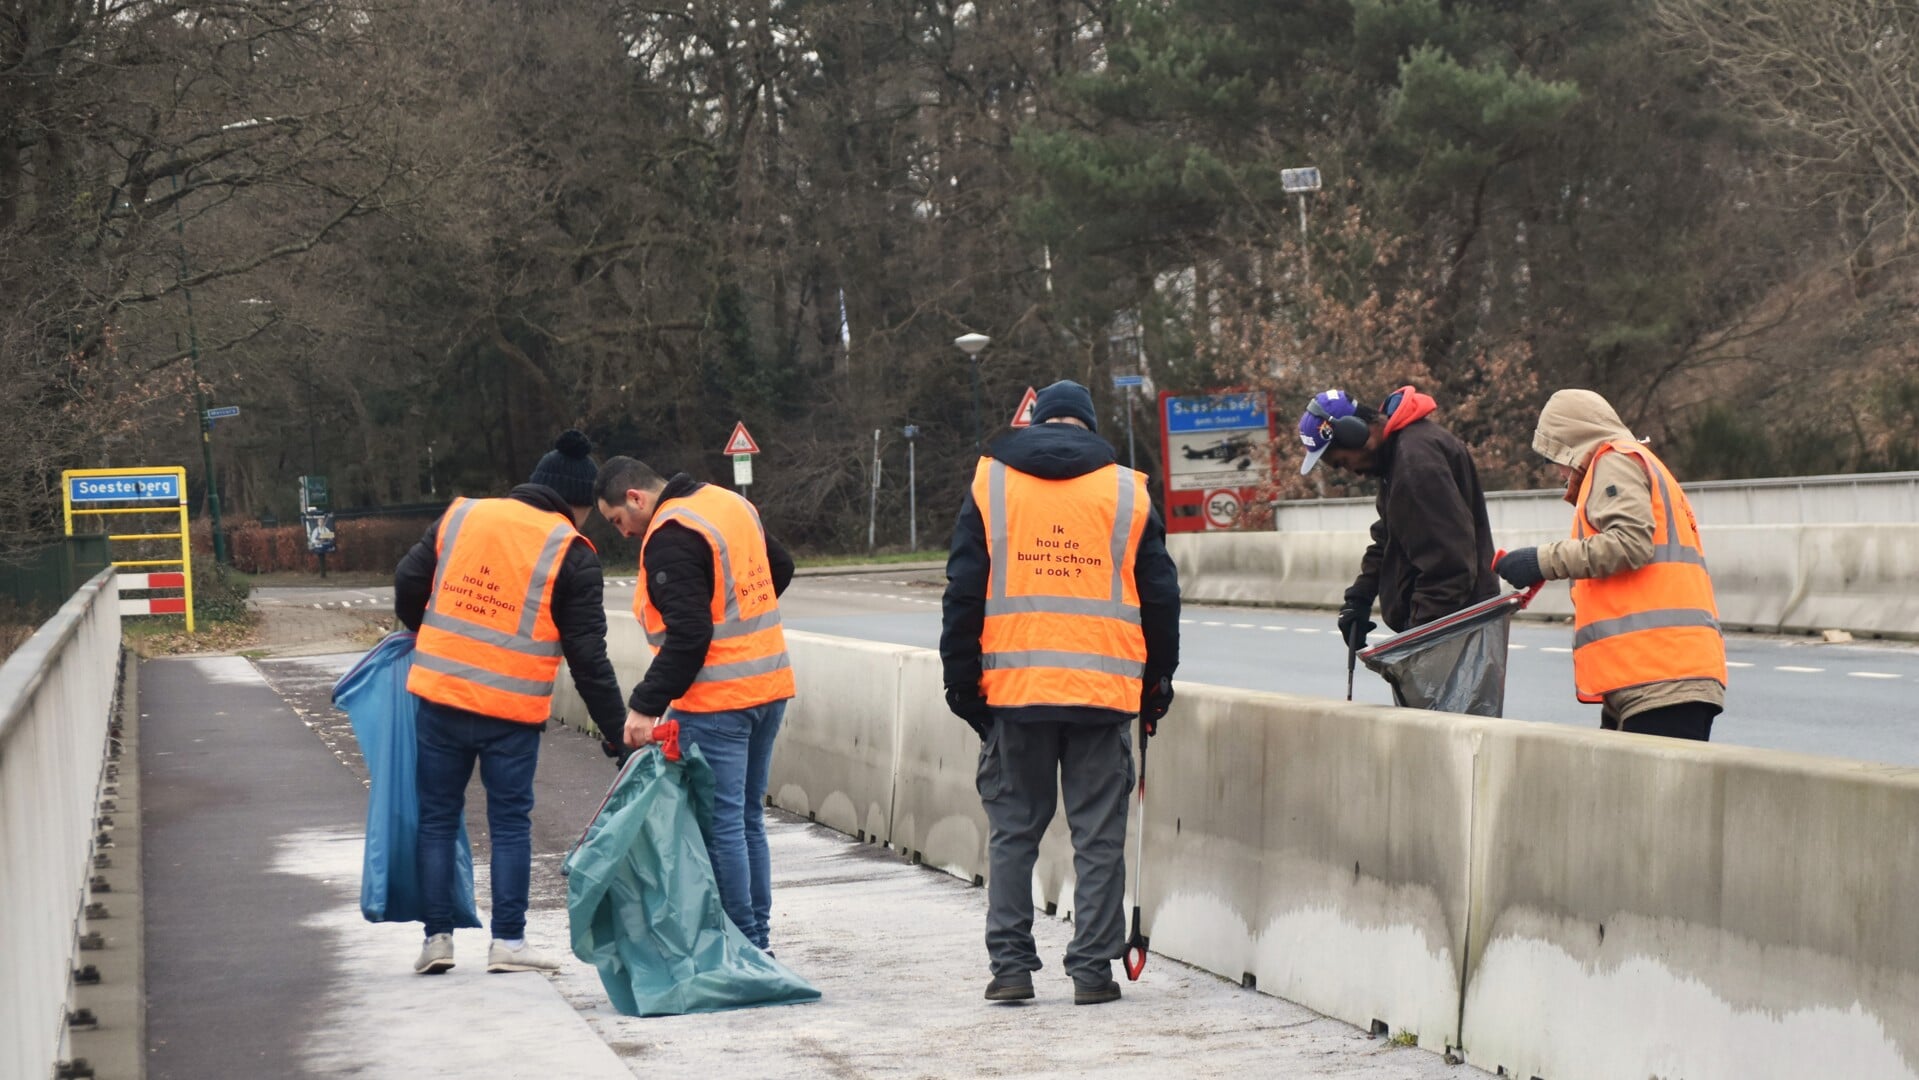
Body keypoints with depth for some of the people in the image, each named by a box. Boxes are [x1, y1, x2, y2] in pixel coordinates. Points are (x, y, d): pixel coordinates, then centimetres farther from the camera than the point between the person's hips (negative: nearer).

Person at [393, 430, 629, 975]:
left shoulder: (461, 516, 6)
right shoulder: (571, 553, -3)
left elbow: (407, 586, 8)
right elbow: (588, 658, -5)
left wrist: (425, 638, 29)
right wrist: (619, 732, -1)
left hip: (440, 694, 3)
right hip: (513, 711, -3)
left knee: (437, 815, 13)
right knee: (510, 820, 8)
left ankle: (437, 937, 14)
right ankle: (508, 941, 7)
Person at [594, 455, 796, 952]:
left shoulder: (670, 538, -16)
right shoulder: (733, 505, 12)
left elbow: (688, 634, -23)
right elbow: (780, 566, 26)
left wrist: (647, 705, -22)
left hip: (715, 703, -9)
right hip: (769, 688, 9)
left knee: (720, 825, -3)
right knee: (748, 819, 15)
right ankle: (756, 942, 20)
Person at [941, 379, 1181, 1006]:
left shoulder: (990, 484, 5)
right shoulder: (1128, 492, 6)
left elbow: (964, 595, 3)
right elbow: (1160, 597, 9)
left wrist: (962, 683, 8)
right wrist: (1157, 684, 20)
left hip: (1013, 690, 0)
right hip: (1105, 690, 0)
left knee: (1013, 831, 9)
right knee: (1099, 836, 4)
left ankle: (1010, 965, 6)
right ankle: (1093, 970, 4)